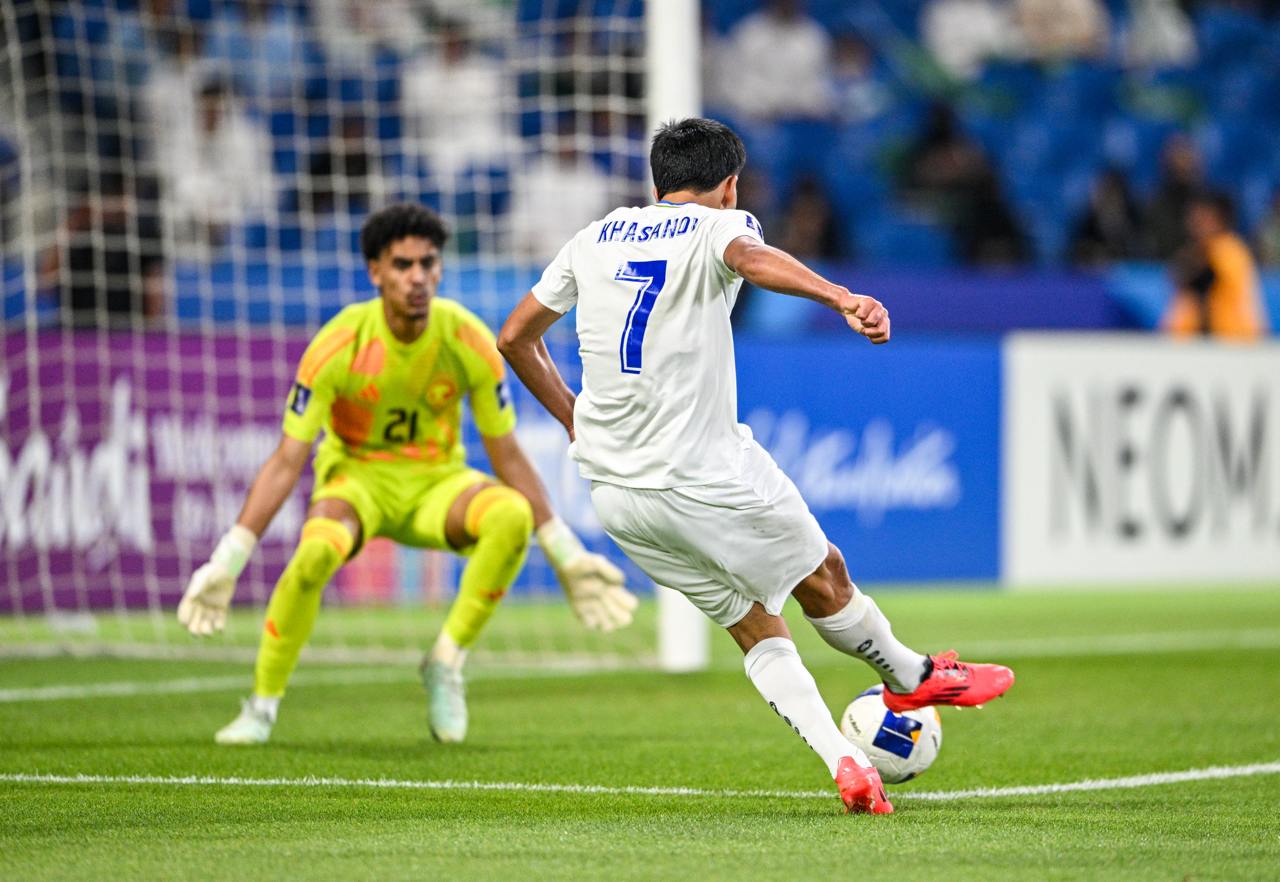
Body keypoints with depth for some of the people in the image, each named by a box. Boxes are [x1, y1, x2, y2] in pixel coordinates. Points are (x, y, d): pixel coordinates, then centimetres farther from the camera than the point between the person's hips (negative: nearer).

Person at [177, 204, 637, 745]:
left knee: (511, 515, -32)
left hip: (436, 481, 2)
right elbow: (287, 461, -16)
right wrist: (226, 562, -21)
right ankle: (261, 706, -15)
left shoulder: (469, 341, -13)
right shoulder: (339, 345, -19)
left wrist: (566, 557, -1)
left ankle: (446, 662, -13)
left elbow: (507, 456, -2)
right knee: (315, 553, -37)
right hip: (355, 476, -2)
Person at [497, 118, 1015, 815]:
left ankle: (844, 764, 1)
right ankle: (913, 677, 38)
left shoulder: (595, 238, 14)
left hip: (611, 490, 6)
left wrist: (573, 420, 30)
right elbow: (752, 258, -28)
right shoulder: (718, 226, -2)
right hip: (703, 478, -6)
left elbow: (515, 339, 18)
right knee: (824, 580, 19)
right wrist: (841, 298, -46)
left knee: (757, 630, 13)